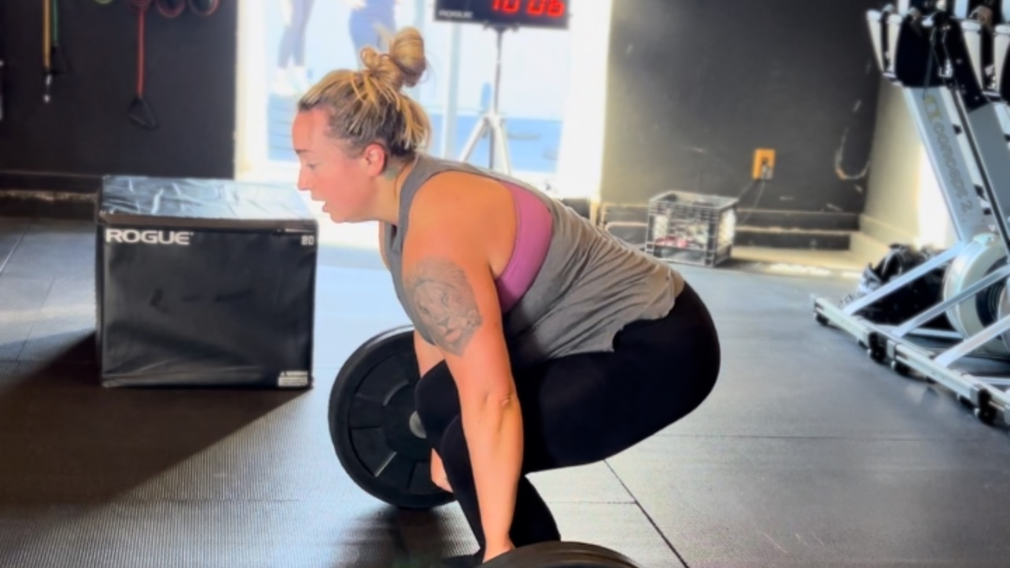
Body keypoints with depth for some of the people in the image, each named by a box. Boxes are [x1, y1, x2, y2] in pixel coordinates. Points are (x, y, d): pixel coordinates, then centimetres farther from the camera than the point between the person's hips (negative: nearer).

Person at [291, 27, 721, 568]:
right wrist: (441, 441, 26)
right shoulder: (400, 207, 1)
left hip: (656, 346, -10)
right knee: (438, 404, 12)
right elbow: (435, 332, 15)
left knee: (473, 454, -17)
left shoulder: (436, 232, -29)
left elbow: (490, 401, -32)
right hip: (599, 335, 10)